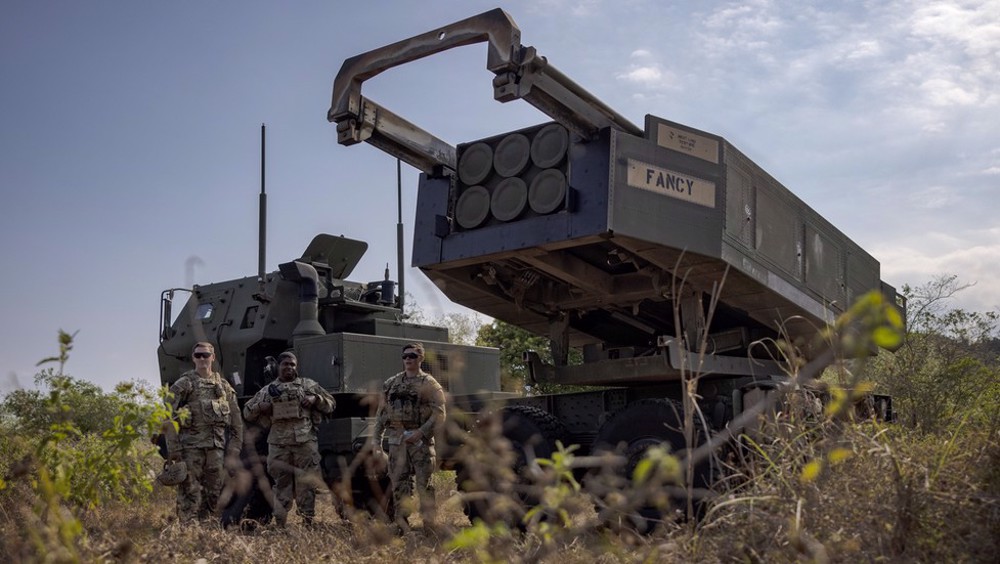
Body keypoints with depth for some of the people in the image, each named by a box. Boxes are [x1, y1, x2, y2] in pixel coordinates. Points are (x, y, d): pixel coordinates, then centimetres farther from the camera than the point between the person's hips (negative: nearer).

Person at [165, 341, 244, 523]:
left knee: (213, 495, 8)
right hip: (191, 447, -4)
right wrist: (173, 450, -11)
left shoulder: (224, 386, 13)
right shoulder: (183, 385, 1)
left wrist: (234, 451, 8)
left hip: (216, 448, 4)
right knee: (189, 494, -5)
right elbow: (169, 419, -4)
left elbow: (236, 422, 14)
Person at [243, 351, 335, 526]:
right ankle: (280, 521, 11)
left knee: (307, 482, 0)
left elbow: (331, 404, 16)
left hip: (305, 441, -1)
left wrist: (316, 399, -3)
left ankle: (307, 519, 7)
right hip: (278, 444, 1)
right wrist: (260, 407, 0)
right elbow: (247, 412, 20)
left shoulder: (309, 385, 13)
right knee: (282, 482, 5)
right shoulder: (267, 391, 15)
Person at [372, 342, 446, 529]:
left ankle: (428, 523, 3)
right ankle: (401, 523, 11)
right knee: (398, 483, 4)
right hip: (396, 440, 4)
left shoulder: (429, 384, 0)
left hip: (420, 440, -4)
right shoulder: (391, 384, 14)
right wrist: (376, 440, 8)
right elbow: (381, 414, 15)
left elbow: (439, 415, -8)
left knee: (424, 483, -3)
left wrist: (421, 433, -19)